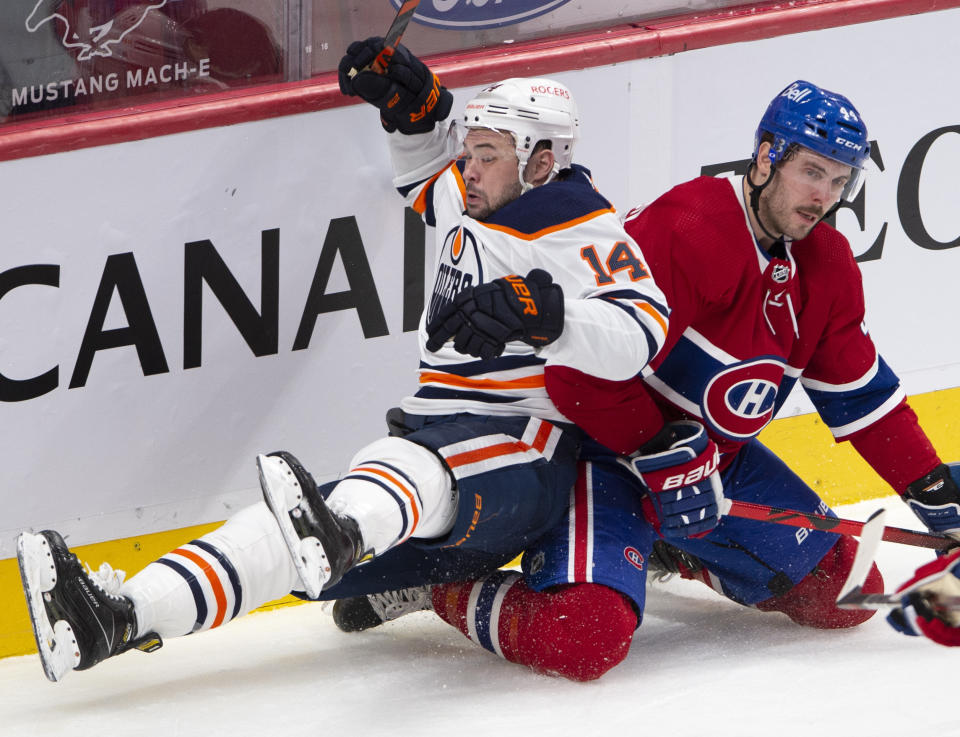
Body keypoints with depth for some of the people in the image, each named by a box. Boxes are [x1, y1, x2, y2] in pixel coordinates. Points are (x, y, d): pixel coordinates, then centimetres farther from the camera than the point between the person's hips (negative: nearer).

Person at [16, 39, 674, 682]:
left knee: (408, 468, -43)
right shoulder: (477, 203, 16)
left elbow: (639, 334, -26)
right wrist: (414, 105, 21)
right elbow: (430, 173, 41)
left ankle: (339, 537, -78)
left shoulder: (582, 231, -9)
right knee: (283, 535, -13)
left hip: (524, 462, -9)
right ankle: (120, 617, -32)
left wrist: (545, 314, -42)